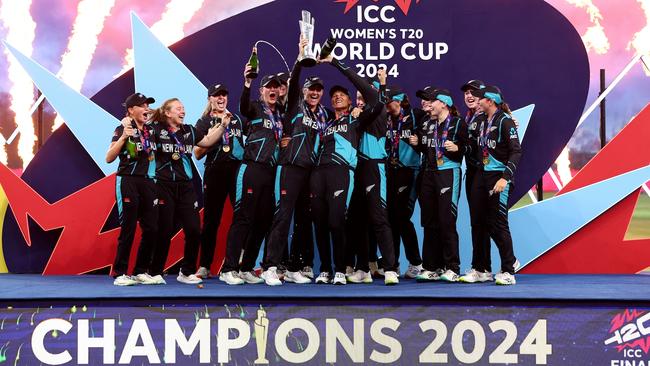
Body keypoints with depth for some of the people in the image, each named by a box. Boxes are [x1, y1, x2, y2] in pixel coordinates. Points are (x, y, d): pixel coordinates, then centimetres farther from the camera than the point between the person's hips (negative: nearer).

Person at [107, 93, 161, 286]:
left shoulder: (151, 129, 13)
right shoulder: (123, 129, -3)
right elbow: (109, 158, -12)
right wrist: (123, 137, -24)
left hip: (148, 181, 6)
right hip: (128, 181, -6)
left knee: (151, 229, 2)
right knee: (128, 229, -4)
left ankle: (141, 272, 13)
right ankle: (120, 274, 5)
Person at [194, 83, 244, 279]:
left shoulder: (236, 119, 20)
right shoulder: (204, 122, 10)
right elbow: (197, 154, 3)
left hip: (238, 171, 2)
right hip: (215, 173, -2)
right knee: (211, 220, 1)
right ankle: (204, 266, 8)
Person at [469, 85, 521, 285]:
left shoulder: (504, 121, -9)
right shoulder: (483, 122, 14)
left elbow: (516, 151, -15)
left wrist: (505, 177, -22)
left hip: (499, 178, -8)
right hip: (484, 177, 8)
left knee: (499, 223, -6)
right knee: (489, 223, 11)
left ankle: (508, 272, 2)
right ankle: (511, 261, 28)